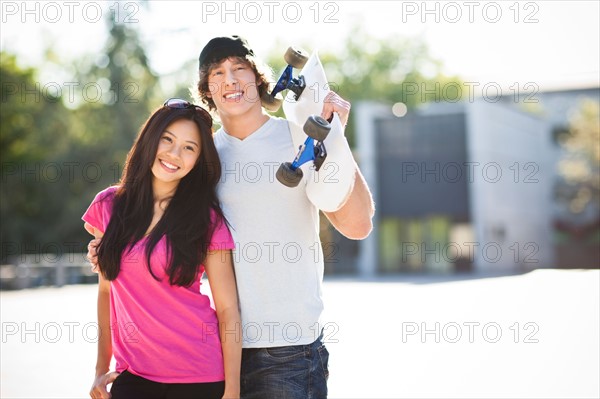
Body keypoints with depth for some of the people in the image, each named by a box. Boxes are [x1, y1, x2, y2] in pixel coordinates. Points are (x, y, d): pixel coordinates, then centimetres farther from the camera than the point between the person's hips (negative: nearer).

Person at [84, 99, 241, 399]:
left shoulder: (207, 219, -5)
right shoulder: (108, 206, 3)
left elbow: (228, 310, -6)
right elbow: (107, 290, 10)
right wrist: (102, 369, 8)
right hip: (134, 374, 2)